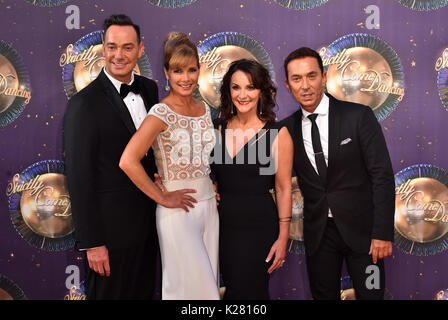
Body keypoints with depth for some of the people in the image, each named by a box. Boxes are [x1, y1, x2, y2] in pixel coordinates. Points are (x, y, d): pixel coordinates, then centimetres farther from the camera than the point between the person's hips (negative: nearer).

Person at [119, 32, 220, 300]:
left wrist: (212, 185, 9)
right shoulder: (161, 114, -14)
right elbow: (128, 161, -24)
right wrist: (162, 198, -16)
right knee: (186, 287, 2)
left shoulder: (204, 108, 6)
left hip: (208, 205, 6)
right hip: (178, 211, -6)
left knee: (209, 284, 15)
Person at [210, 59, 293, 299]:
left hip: (258, 227, -4)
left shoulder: (277, 134, -7)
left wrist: (283, 237, -6)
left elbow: (283, 188, -4)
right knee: (232, 289, 15)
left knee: (249, 292, 2)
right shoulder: (217, 129, 4)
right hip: (222, 225, 4)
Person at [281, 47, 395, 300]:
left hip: (361, 229, -3)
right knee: (323, 295, 13)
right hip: (318, 232, 3)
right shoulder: (288, 128, 2)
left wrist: (382, 233, -13)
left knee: (370, 294, 5)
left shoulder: (358, 116, -9)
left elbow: (382, 176, -9)